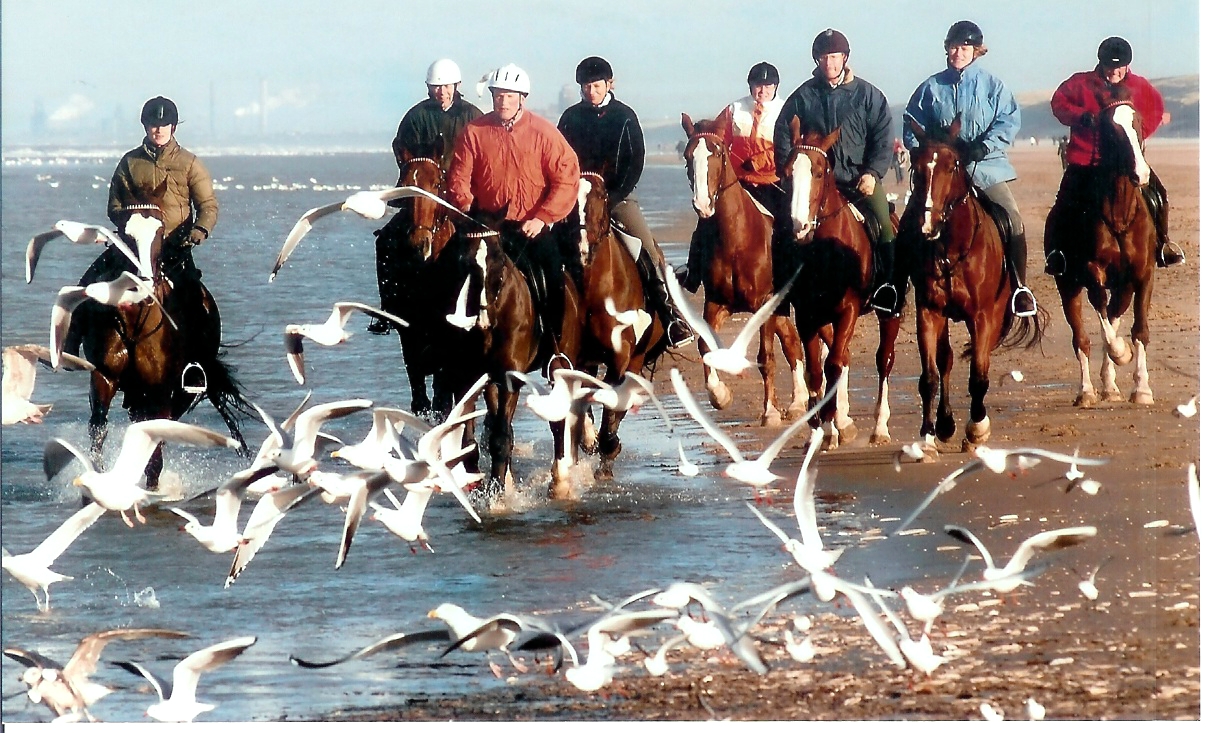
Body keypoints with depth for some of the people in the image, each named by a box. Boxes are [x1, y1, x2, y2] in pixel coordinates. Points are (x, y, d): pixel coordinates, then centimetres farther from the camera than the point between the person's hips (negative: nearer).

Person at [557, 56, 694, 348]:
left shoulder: (624, 116, 4)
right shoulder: (571, 117, 7)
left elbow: (636, 161, 0)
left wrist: (615, 196, -9)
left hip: (618, 195, -1)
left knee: (649, 250, -13)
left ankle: (671, 316, -14)